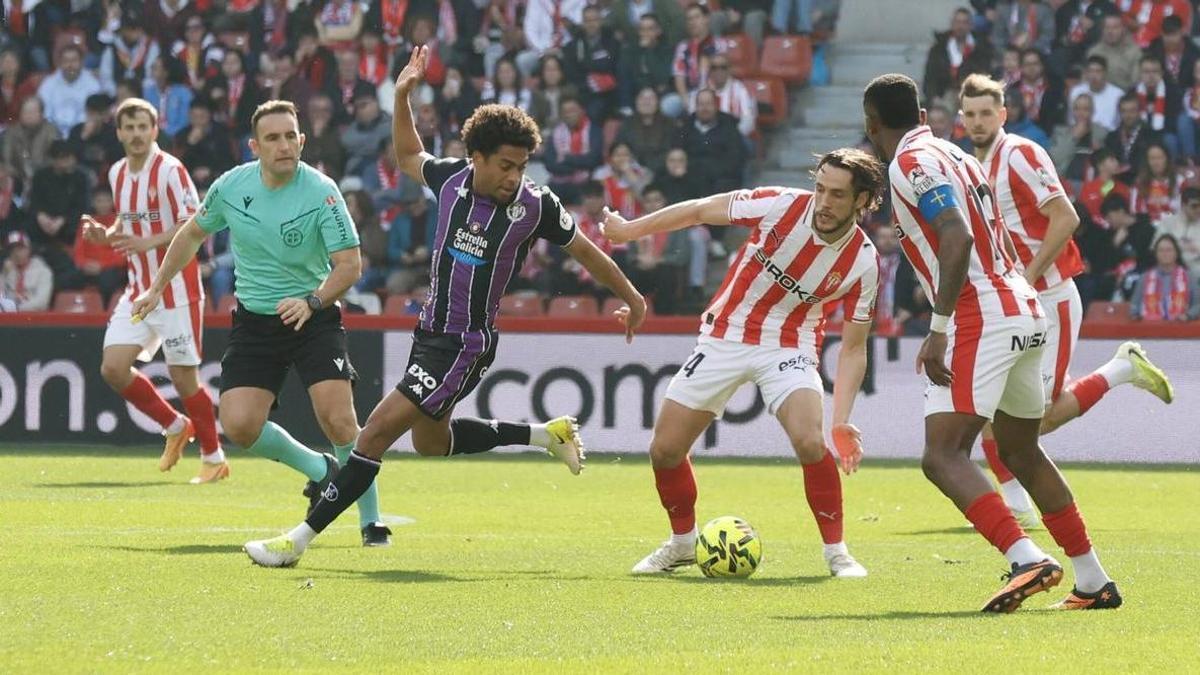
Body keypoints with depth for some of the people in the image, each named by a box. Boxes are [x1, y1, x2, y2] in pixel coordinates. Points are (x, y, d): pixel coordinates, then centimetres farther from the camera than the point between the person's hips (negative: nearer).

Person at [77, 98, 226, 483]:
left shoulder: (169, 171, -13)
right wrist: (105, 235, 1)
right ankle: (175, 427, 17)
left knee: (183, 376, -4)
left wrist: (150, 242, -28)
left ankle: (214, 458, 13)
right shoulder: (117, 174, 10)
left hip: (177, 290, -7)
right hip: (139, 290, 7)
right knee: (113, 368, -4)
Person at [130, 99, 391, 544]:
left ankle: (371, 522, -2)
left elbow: (349, 264, -17)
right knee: (240, 425, -11)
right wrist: (157, 287, 17)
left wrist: (312, 300, -34)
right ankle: (319, 470, 16)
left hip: (313, 319, -4)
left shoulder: (321, 192, -16)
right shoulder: (230, 187, -4)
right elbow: (192, 234, 16)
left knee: (338, 420, -19)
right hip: (254, 321, 4)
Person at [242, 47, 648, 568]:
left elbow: (585, 251, 2)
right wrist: (402, 96, 5)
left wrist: (631, 299, 14)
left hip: (466, 346, -7)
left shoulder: (535, 205, -15)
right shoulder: (451, 178, -4)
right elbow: (407, 157, 19)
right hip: (431, 330, 7)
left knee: (378, 431, -12)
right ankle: (546, 434, 39)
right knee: (432, 442, 26)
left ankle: (300, 539, -8)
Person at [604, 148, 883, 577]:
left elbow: (853, 348, -7)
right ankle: (682, 543, 27)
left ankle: (836, 552, -9)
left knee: (810, 441, -28)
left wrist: (842, 422, -17)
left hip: (790, 346, -1)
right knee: (664, 449, 1)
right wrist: (629, 230, 4)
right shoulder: (782, 205, -18)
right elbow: (701, 211, -5)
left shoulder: (863, 263, -15)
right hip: (725, 335, 2)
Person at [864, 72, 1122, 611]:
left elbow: (957, 238, -21)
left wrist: (938, 329, -22)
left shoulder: (912, 163, -7)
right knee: (1021, 453, 21)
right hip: (1025, 312, 9)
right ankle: (1092, 582, 22)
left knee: (943, 456, -15)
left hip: (981, 319, -9)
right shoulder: (955, 156, 20)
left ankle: (1027, 560, -31)